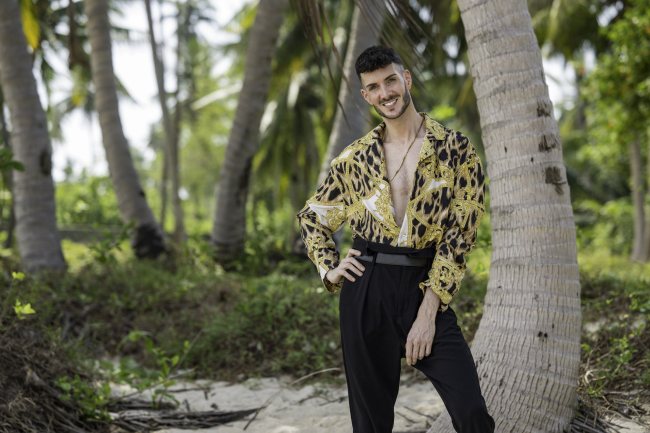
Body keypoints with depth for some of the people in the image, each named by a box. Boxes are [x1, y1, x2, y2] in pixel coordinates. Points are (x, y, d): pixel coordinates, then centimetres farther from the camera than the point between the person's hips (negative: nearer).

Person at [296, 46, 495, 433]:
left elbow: (460, 234, -5)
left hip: (427, 290, -1)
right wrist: (329, 270, 4)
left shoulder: (456, 148, 0)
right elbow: (313, 219, 22)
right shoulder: (354, 159, 7)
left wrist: (428, 312, -10)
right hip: (366, 291, 2)